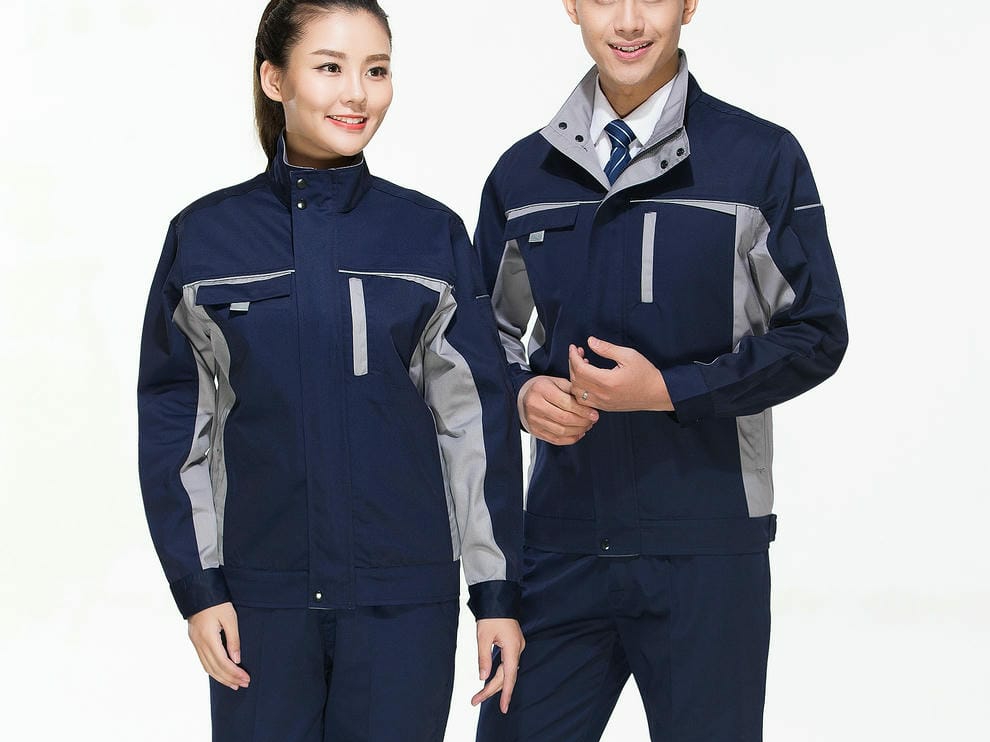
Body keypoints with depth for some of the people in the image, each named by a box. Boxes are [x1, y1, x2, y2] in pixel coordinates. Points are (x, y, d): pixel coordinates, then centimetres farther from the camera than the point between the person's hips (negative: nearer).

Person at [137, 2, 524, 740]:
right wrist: (197, 586, -1)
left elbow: (478, 417, 3)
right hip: (260, 593, 0)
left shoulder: (433, 235, 2)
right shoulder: (204, 236, 1)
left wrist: (498, 593, 1)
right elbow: (175, 422, 4)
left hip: (404, 595, 0)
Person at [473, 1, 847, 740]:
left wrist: (669, 390, -13)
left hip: (706, 548, -3)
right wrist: (523, 391, -4)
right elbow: (487, 331, 18)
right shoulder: (524, 173, 9)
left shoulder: (763, 160, -2)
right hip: (562, 539, 3)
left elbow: (815, 334, -2)